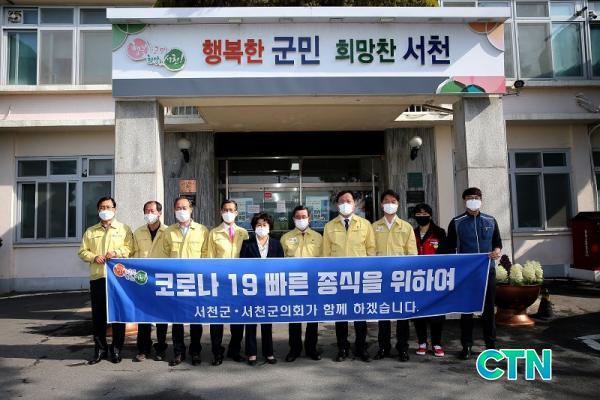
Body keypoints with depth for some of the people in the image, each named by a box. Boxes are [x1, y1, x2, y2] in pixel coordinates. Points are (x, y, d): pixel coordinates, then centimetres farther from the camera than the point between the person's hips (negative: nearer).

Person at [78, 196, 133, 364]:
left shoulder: (124, 229, 9)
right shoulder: (90, 231, 17)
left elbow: (131, 248, 1)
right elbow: (82, 251, 12)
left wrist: (116, 252, -15)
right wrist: (94, 257, -6)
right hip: (97, 277, 3)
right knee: (98, 315, 5)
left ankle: (116, 349, 12)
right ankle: (100, 349, 16)